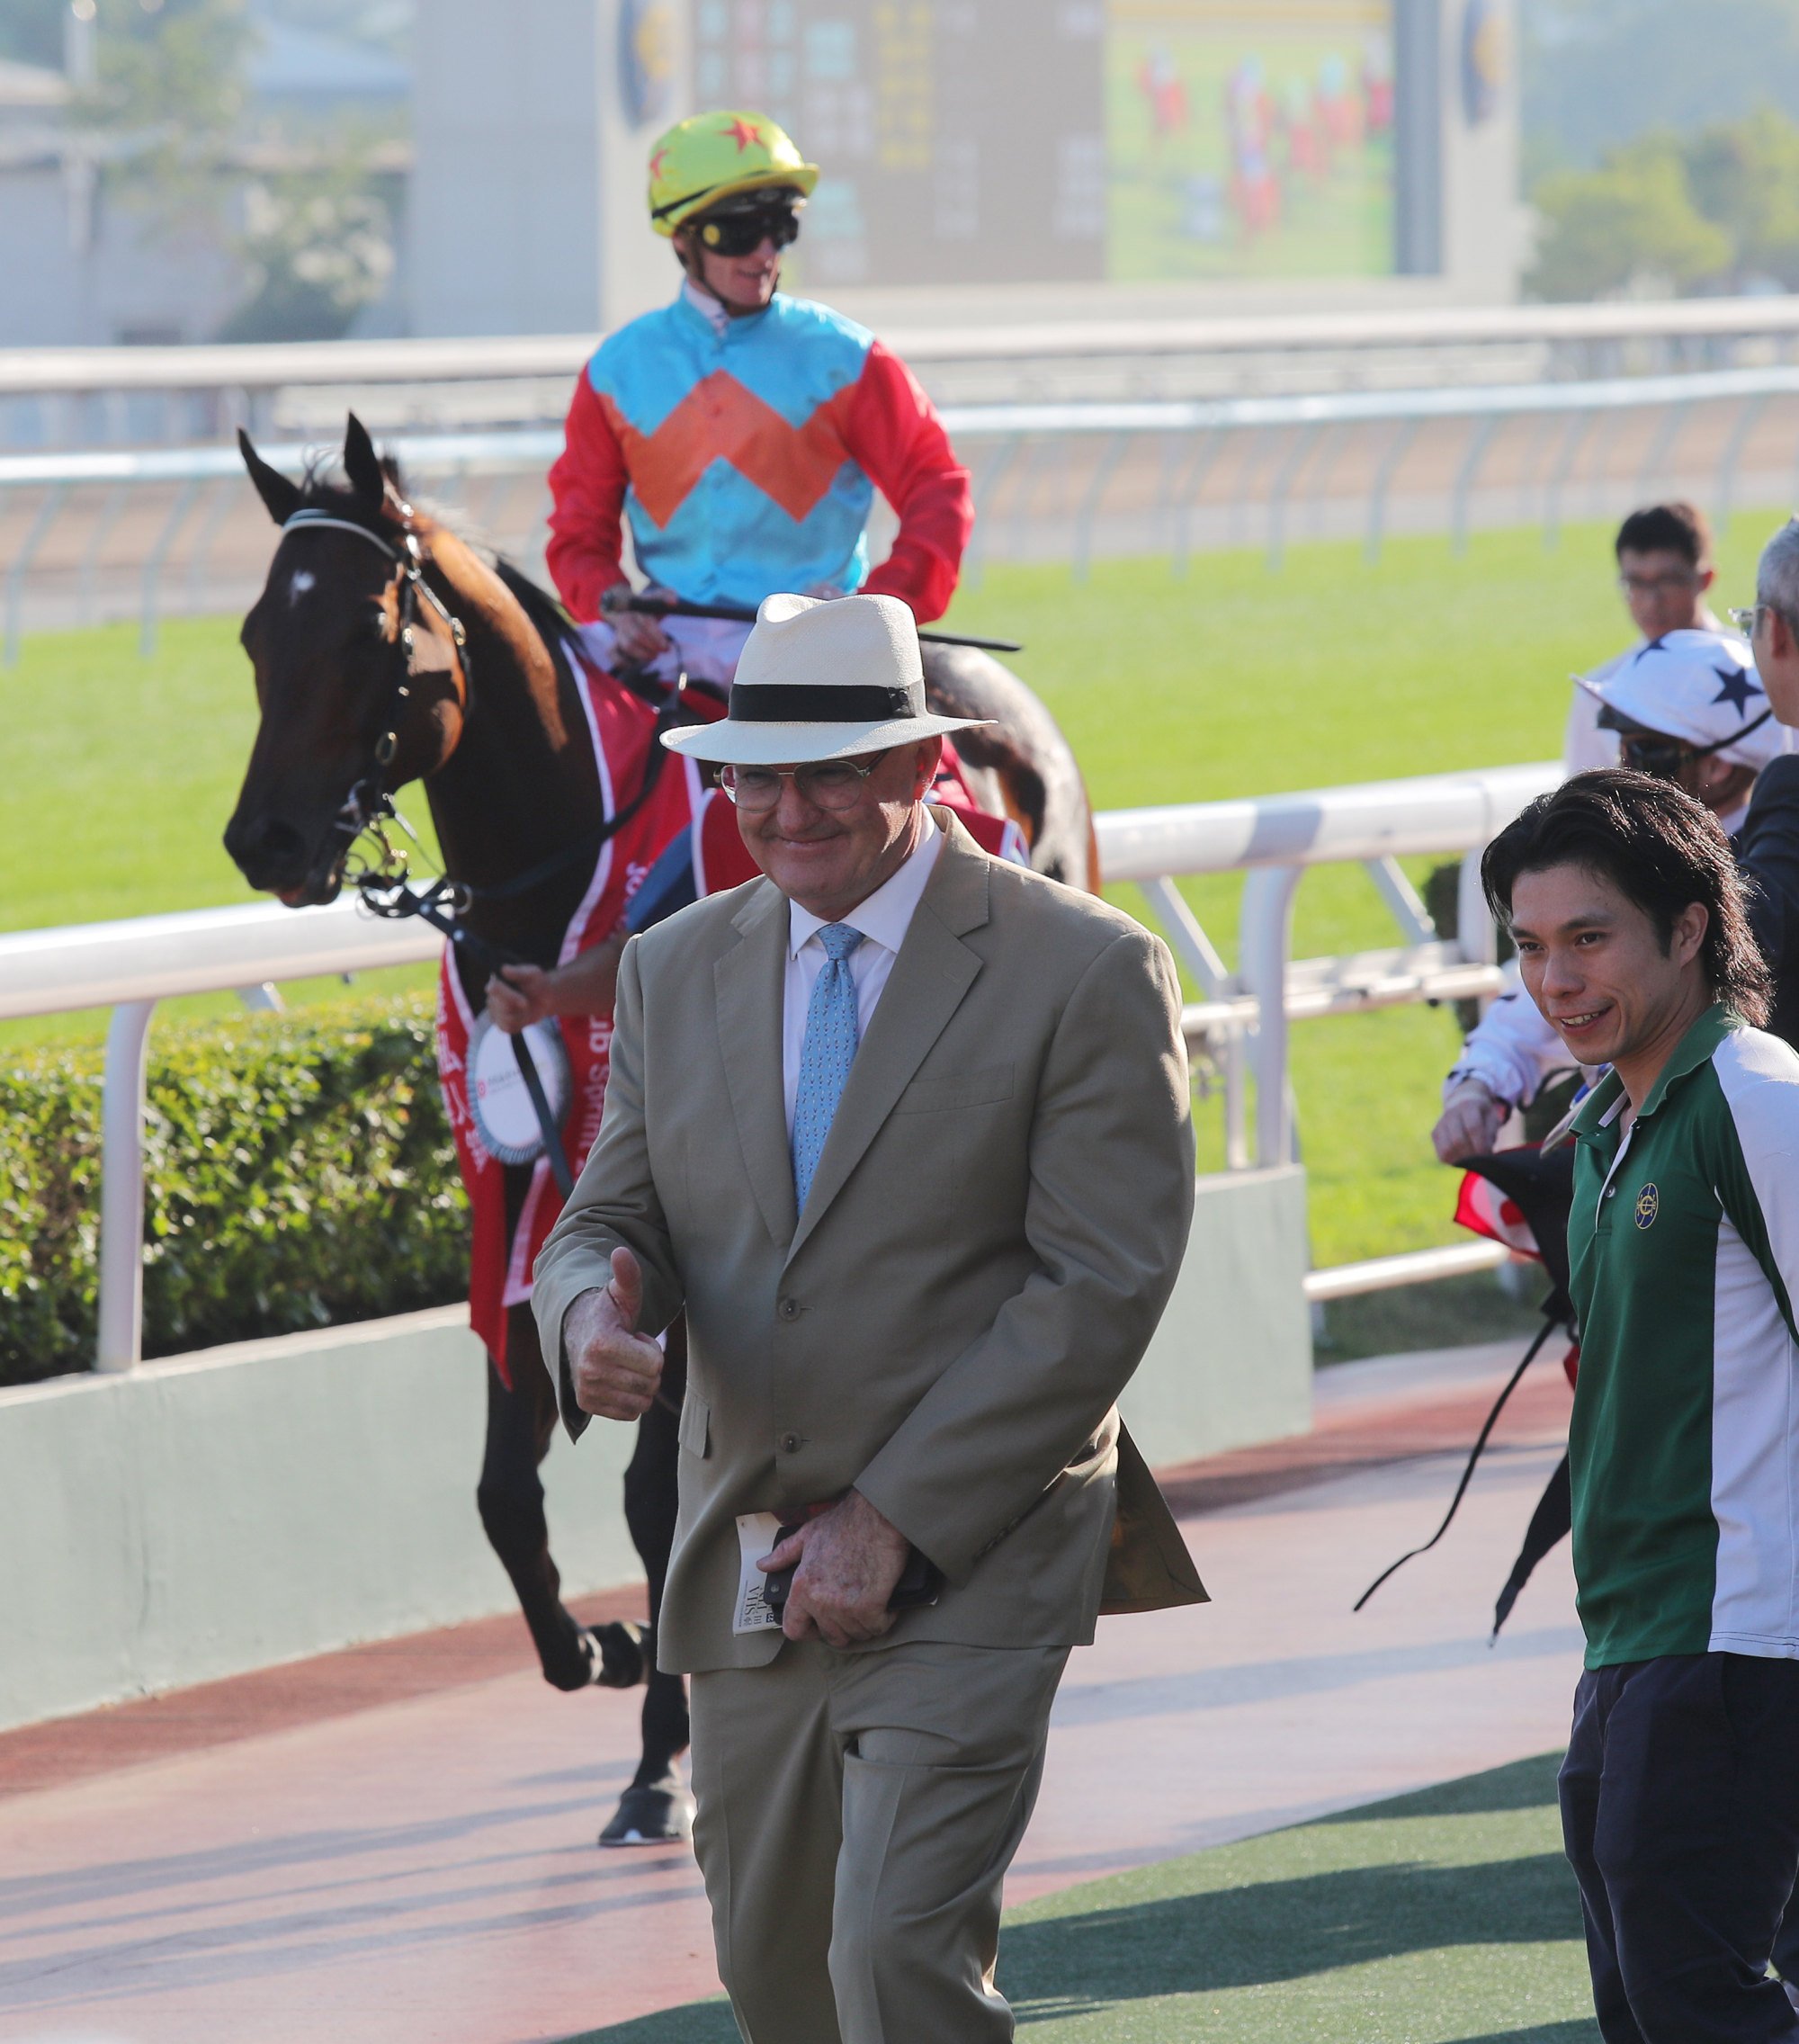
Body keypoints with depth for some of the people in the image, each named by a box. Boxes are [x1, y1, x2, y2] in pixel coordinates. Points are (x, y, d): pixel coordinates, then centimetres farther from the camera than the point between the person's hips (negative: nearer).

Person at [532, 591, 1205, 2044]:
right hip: (745, 1581, 6)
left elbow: (1100, 1286, -12)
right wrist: (597, 1316, -15)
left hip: (966, 1578, -6)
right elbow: (610, 1218, 12)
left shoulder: (1086, 973, -7)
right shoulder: (676, 969, 10)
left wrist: (896, 1520, -15)